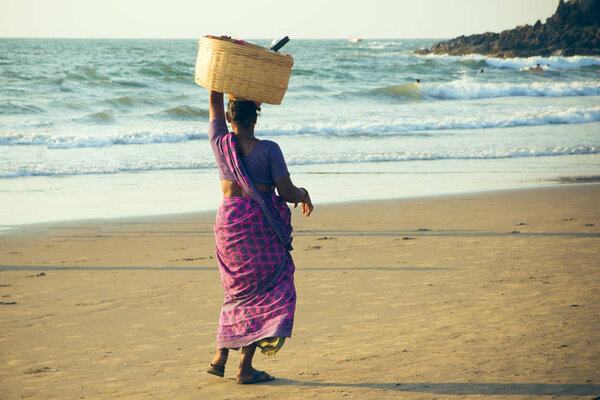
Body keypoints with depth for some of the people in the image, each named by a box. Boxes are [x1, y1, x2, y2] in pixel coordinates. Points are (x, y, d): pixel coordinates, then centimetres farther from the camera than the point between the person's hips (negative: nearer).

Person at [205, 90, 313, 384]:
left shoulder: (221, 144, -2)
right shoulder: (268, 150, -11)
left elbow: (214, 101, 12)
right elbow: (287, 193, -12)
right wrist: (304, 194, 9)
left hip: (228, 221, 4)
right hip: (262, 224, -4)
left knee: (239, 289, 21)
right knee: (264, 292, 4)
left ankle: (220, 356, 21)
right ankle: (245, 367, -1)